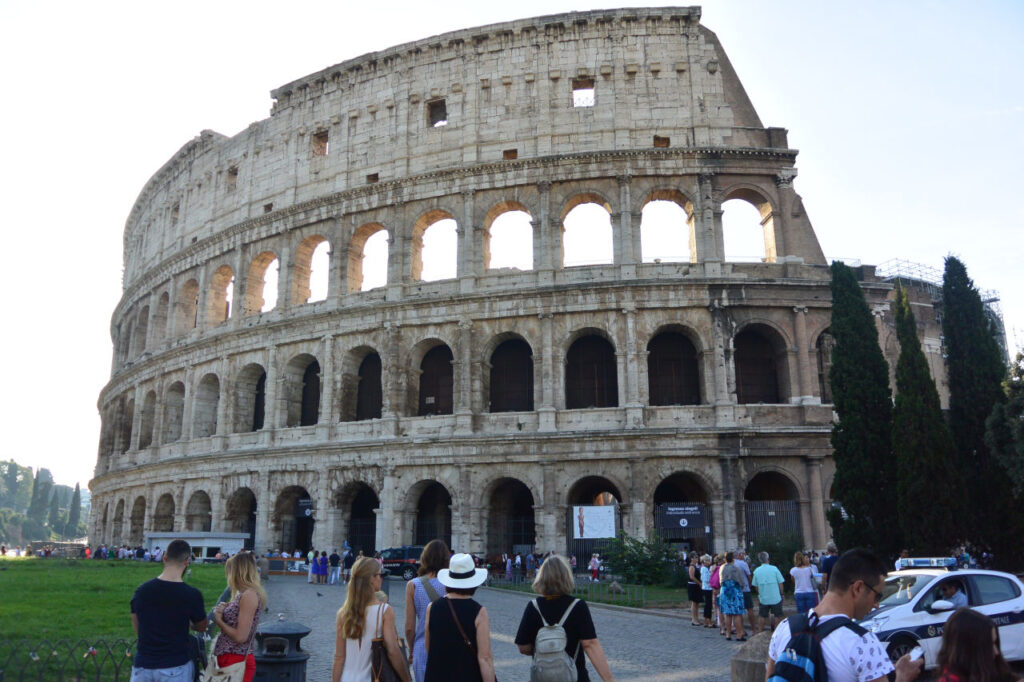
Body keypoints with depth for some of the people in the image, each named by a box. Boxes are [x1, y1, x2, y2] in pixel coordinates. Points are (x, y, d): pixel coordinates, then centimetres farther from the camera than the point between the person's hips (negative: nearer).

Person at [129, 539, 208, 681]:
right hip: (175, 668, -3)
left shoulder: (141, 591, -4)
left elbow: (137, 630, 9)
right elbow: (201, 627, 5)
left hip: (142, 666, 3)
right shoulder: (192, 595, -14)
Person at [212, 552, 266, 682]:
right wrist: (225, 609, -1)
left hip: (237, 661, -8)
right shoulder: (243, 594, 11)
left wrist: (219, 620, -7)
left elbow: (240, 636, -20)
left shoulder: (249, 595, -17)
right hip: (230, 658, 8)